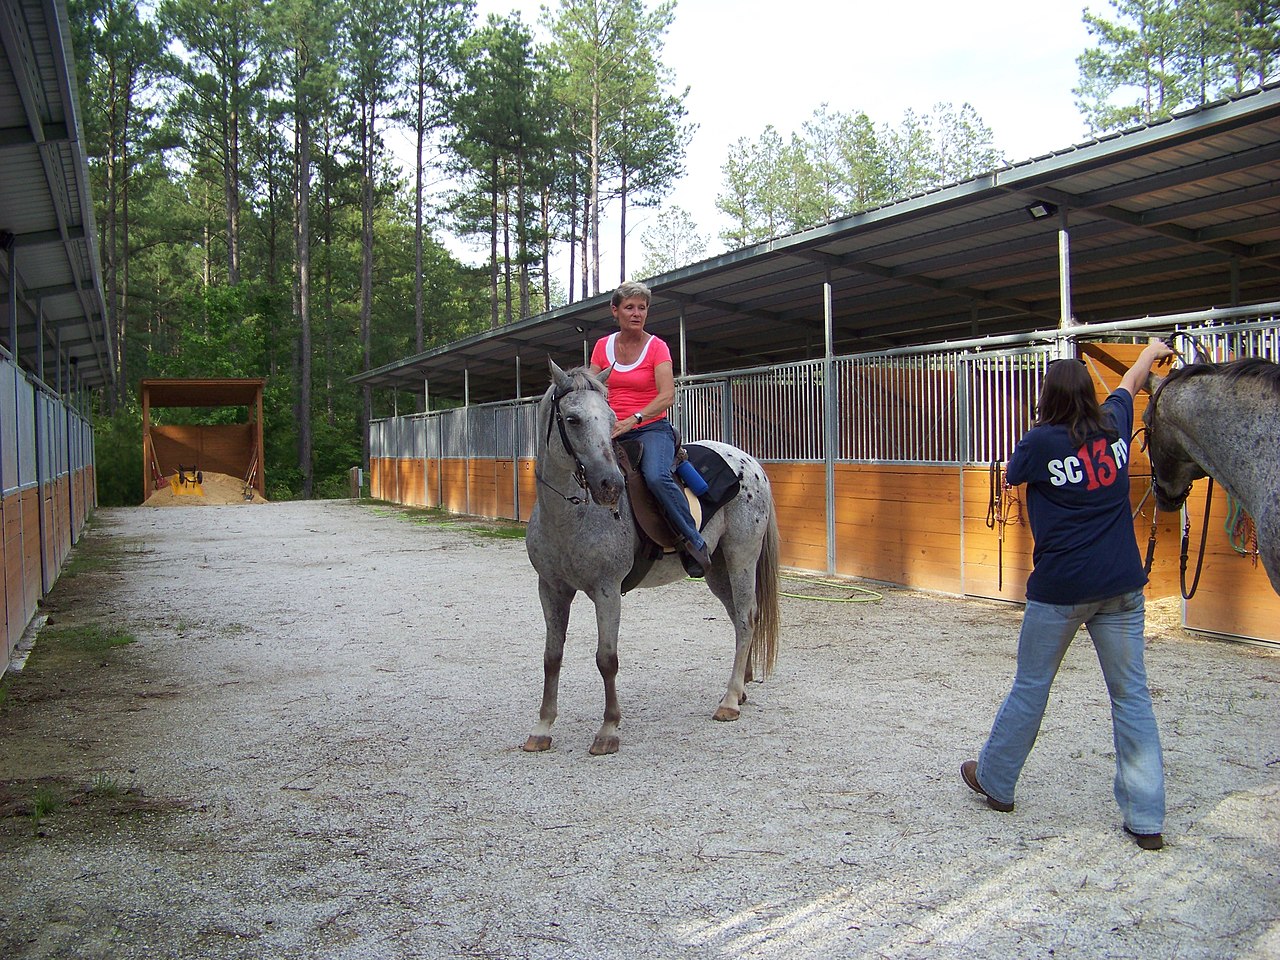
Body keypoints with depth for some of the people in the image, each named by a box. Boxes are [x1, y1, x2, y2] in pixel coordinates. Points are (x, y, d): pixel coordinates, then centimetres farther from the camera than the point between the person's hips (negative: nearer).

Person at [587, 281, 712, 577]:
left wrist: (633, 419, -26)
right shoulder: (603, 346, 9)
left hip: (651, 428, -4)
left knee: (656, 476, -33)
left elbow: (667, 396, -13)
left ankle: (694, 541, -20)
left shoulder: (656, 347, -2)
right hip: (612, 430, 4)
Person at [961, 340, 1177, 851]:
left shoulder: (1040, 442, -11)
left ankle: (995, 780, 28)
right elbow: (1130, 383, 26)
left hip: (1060, 587, -4)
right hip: (1122, 584, 4)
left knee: (1030, 686, 10)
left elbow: (1010, 478, 9)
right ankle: (1147, 819, 10)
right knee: (1131, 694, 7)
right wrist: (1152, 351, 44)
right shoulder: (1114, 426, 3)